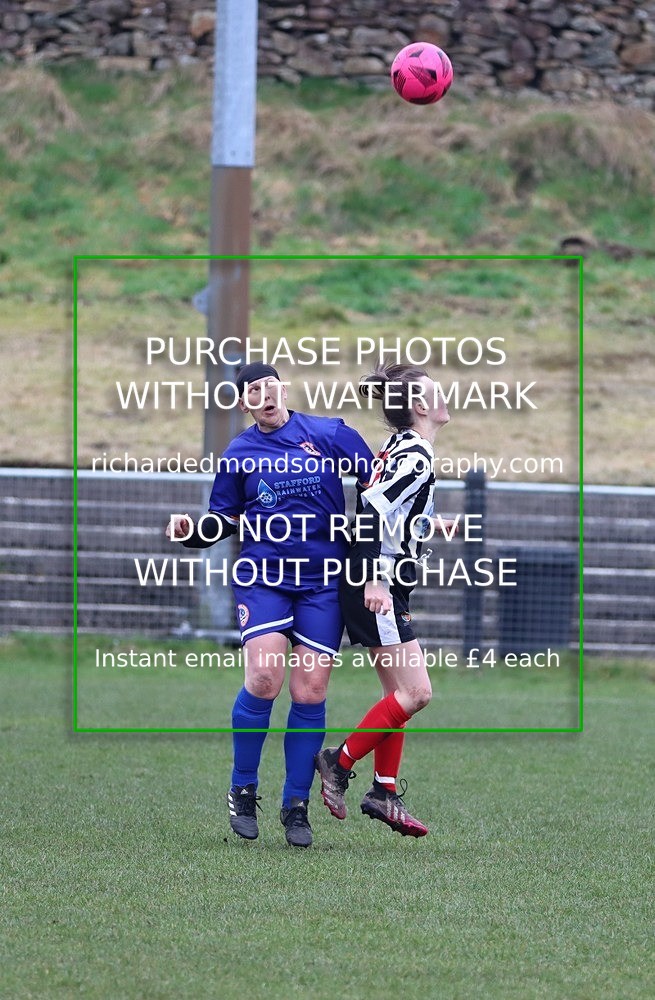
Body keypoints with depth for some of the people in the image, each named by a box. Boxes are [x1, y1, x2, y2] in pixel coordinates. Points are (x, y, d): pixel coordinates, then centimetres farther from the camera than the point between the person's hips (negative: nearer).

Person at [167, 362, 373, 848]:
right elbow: (224, 518, 15)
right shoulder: (239, 453, 8)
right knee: (263, 679, -17)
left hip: (323, 583, 0)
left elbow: (379, 483, 9)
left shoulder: (330, 434, 3)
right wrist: (191, 530, -4)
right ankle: (243, 791, 0)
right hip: (264, 577, 0)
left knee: (309, 694, -3)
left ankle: (296, 806, 8)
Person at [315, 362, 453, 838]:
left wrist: (433, 525, 35)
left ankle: (385, 791, 14)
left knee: (401, 692, 12)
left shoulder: (401, 449, 13)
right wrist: (375, 580, -29)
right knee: (416, 692, -9)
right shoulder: (416, 456, -16)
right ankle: (339, 763, 0)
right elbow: (375, 507, -25)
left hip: (381, 587, 10)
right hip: (377, 589, -10)